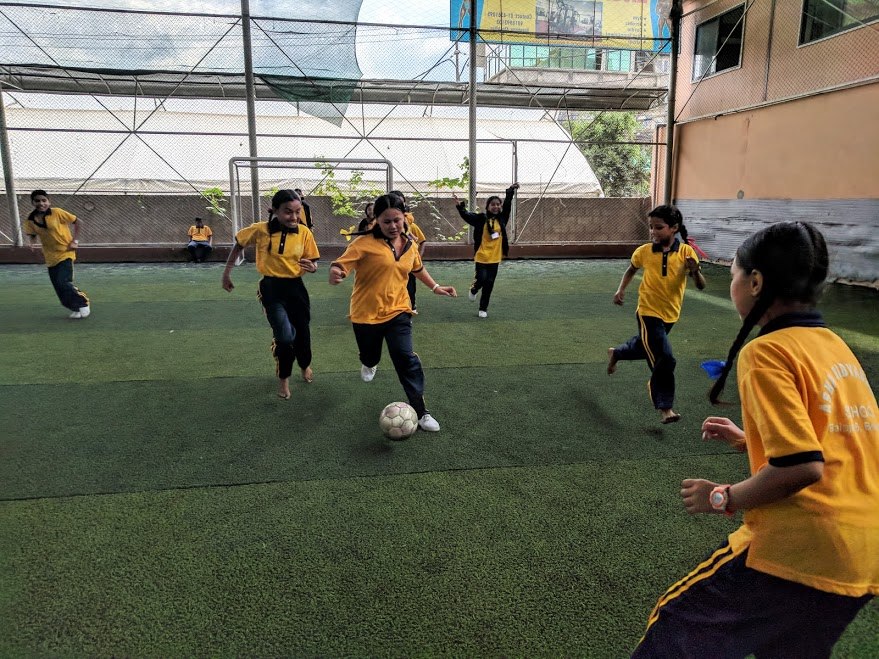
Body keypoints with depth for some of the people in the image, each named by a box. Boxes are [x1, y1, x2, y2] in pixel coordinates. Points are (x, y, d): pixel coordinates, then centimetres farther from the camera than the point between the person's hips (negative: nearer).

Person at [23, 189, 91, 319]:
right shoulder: (30, 220, -1)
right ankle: (75, 308, 21)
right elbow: (32, 235, 14)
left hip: (65, 253, -5)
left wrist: (75, 241, -10)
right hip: (50, 257, 5)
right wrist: (32, 243, -8)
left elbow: (78, 222, -6)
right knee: (58, 288, 4)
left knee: (63, 283, -17)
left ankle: (83, 304, 3)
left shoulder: (57, 213, -13)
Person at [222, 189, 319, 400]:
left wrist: (312, 267, -24)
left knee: (302, 331, 13)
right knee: (285, 336, -17)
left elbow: (312, 262, 0)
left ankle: (305, 365, 48)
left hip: (295, 287, 2)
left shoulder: (304, 232, -9)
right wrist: (227, 272, 7)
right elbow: (239, 244, 6)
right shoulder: (260, 230, -13)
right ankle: (284, 378, 11)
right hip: (271, 288, -2)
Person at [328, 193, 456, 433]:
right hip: (366, 313, -2)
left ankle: (420, 412, 1)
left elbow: (417, 268, 22)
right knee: (370, 357, 18)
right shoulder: (365, 243, -16)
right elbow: (342, 263, -25)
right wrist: (335, 272, -48)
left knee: (406, 359, -9)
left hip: (397, 311, 2)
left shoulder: (409, 244, 2)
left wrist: (435, 287, 22)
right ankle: (369, 364, 59)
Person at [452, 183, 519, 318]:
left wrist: (511, 191, 11)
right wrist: (459, 206, -30)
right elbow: (466, 216, -15)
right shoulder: (481, 219, -6)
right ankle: (474, 289, 28)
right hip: (481, 257, -3)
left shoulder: (501, 219, 3)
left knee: (489, 284, 6)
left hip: (495, 258, 3)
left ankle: (483, 309, 18)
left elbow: (507, 205, 12)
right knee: (481, 279, -9)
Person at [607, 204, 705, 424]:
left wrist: (695, 271, -32)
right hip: (648, 313, -3)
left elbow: (701, 286, -12)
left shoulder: (686, 252, -11)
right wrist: (621, 290, -1)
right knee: (664, 360, -13)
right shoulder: (644, 251, -9)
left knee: (644, 348, 25)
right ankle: (665, 408, -2)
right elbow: (631, 269, 12)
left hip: (670, 314, 3)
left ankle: (615, 353, 56)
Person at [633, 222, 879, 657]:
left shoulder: (766, 352, -15)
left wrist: (723, 498, -9)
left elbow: (802, 467, -22)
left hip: (799, 553, -9)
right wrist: (749, 440, 19)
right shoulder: (834, 344, 10)